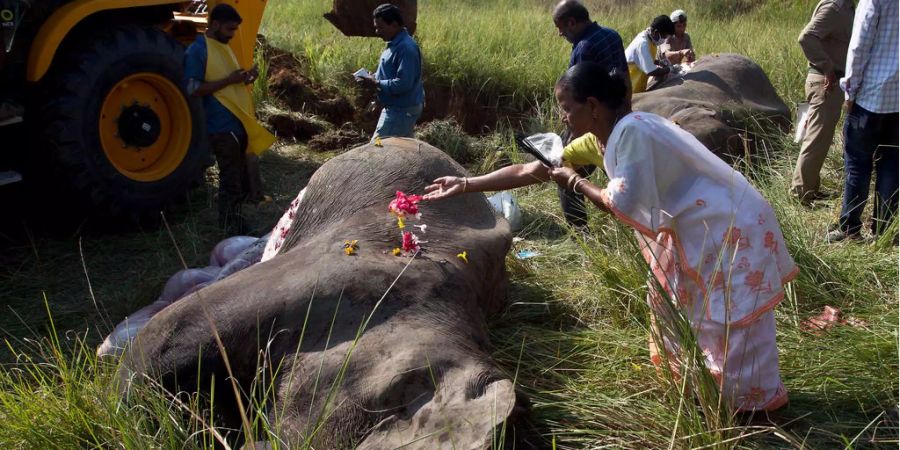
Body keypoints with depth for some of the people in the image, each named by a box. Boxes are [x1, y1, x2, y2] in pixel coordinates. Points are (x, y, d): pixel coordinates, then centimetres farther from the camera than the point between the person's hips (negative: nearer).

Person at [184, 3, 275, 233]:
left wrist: (245, 79, 5)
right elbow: (193, 89, -17)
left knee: (240, 178, 14)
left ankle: (235, 222, 26)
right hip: (222, 127, -9)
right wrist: (229, 80, -19)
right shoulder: (197, 51, -11)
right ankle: (232, 230, 3)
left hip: (239, 123, 9)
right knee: (230, 180, -5)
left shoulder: (223, 48, 16)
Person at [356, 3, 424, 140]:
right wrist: (374, 77, 3)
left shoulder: (406, 48, -23)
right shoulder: (396, 44, 11)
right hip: (400, 107, 11)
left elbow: (403, 84, -28)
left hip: (401, 110, -11)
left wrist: (374, 83, -21)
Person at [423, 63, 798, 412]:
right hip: (694, 227, 9)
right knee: (670, 298, 20)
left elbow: (622, 205, -27)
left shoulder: (632, 131, -26)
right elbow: (531, 171, 5)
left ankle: (752, 401, 16)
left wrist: (574, 182, -12)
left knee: (726, 321, -1)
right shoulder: (597, 139, 2)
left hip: (729, 226, -9)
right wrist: (465, 185, 4)